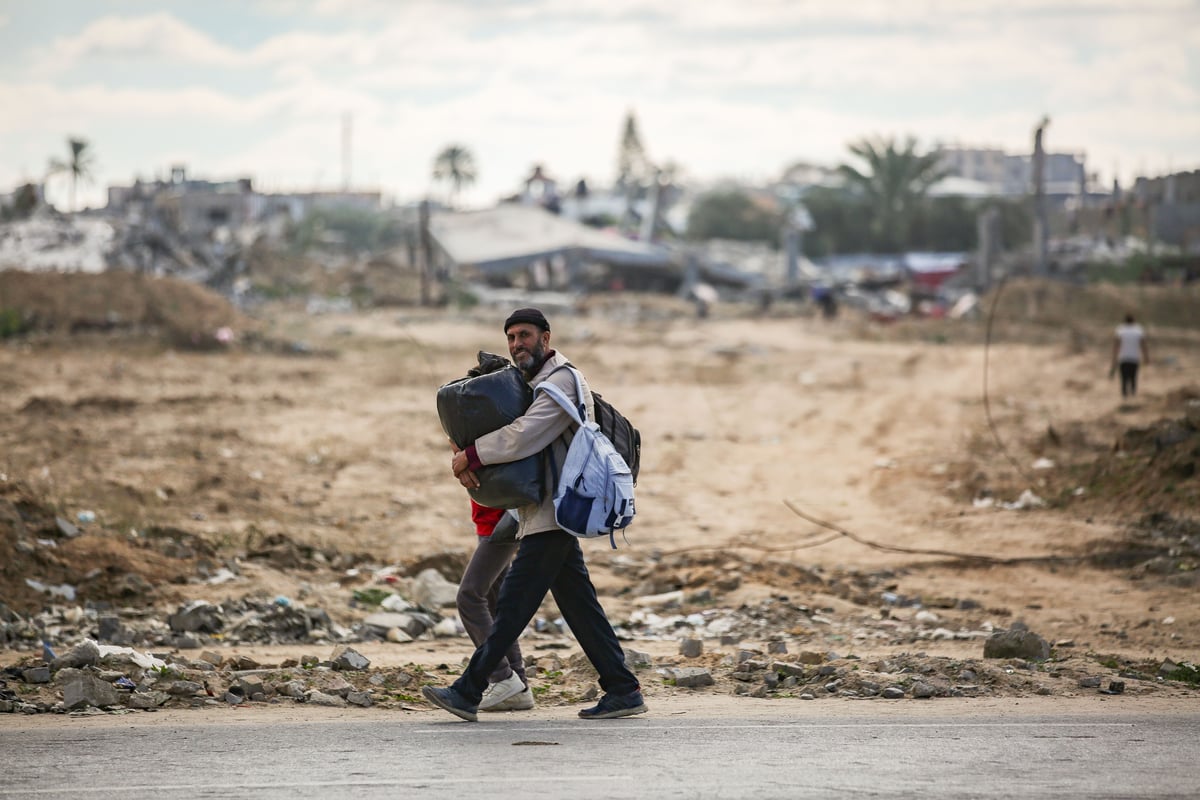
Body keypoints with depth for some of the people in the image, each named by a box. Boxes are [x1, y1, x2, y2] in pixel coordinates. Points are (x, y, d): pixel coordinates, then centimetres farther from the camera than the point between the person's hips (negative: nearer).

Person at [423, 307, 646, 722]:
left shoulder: (562, 381, -11)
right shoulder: (527, 384, 20)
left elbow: (521, 437, -24)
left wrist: (470, 456, -13)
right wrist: (462, 460, -5)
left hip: (551, 516, -10)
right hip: (549, 514, 10)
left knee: (513, 604, -8)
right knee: (580, 606, 8)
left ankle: (467, 692, -7)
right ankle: (622, 690, 8)